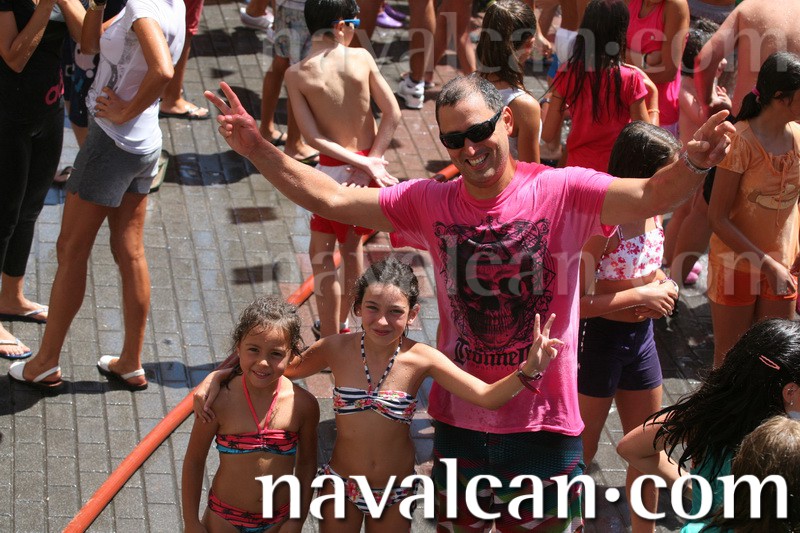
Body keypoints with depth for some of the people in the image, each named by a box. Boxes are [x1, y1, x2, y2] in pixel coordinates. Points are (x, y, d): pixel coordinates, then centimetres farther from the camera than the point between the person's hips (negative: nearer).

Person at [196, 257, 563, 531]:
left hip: (395, 492, 0)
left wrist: (528, 370, -38)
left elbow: (487, 396, -21)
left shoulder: (420, 359, -17)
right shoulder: (337, 349, -14)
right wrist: (214, 379, -13)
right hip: (341, 483, 1)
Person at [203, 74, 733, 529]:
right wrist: (259, 150, -11)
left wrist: (693, 163, -48)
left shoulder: (561, 192, -13)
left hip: (545, 419, -3)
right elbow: (329, 199, -2)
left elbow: (649, 196, -27)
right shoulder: (430, 202, -2)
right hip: (460, 419, 3)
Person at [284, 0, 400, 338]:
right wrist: (370, 161, -8)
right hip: (370, 167, 4)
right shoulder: (361, 58, -7)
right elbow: (392, 113, -9)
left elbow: (312, 137, -14)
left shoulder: (297, 75, -11)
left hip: (334, 171, -3)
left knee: (321, 253, 10)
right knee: (352, 245, 22)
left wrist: (364, 164, -12)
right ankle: (341, 324, 38)